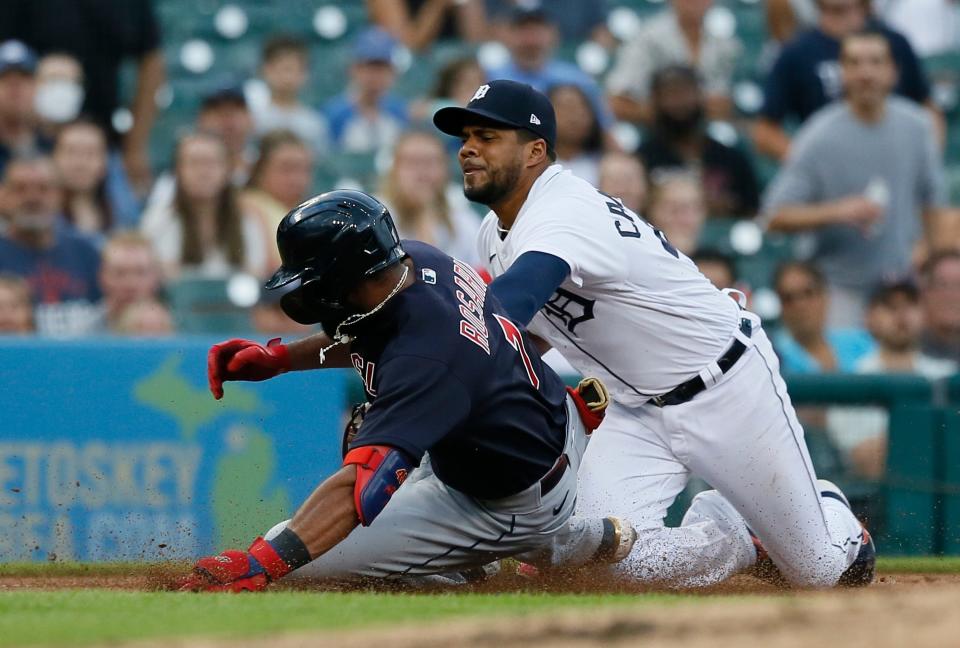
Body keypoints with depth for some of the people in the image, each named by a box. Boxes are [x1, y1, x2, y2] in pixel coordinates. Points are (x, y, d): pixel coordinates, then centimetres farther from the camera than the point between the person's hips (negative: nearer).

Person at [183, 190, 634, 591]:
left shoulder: (422, 360, -39)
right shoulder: (420, 259, -13)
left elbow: (363, 487, -47)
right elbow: (365, 334, 12)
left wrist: (259, 565, -56)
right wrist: (279, 357, -1)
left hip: (515, 506, -9)